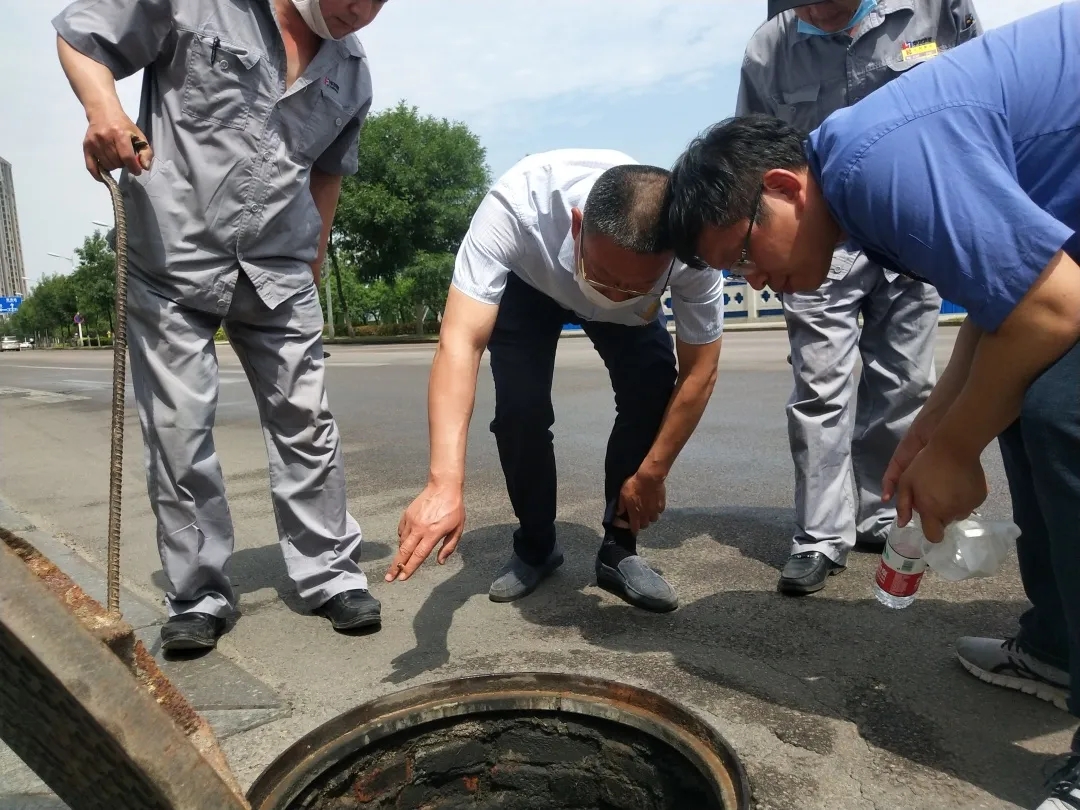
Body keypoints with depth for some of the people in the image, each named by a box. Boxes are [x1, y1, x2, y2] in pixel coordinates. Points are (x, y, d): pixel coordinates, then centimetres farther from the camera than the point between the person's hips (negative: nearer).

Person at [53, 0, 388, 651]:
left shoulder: (351, 75, 8)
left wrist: (312, 269, 19)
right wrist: (103, 107, -20)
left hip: (279, 271, 4)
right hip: (172, 260, -3)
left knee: (306, 423, 3)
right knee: (179, 432, -1)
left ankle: (332, 573, 17)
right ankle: (199, 594, 15)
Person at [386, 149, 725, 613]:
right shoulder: (516, 205, -44)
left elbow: (698, 373, -24)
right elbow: (459, 342, -49)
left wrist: (651, 474, -21)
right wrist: (445, 483, -59)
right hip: (528, 284, -1)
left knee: (653, 391, -21)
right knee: (519, 406, -21)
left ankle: (618, 550, 0)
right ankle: (535, 547, 7)